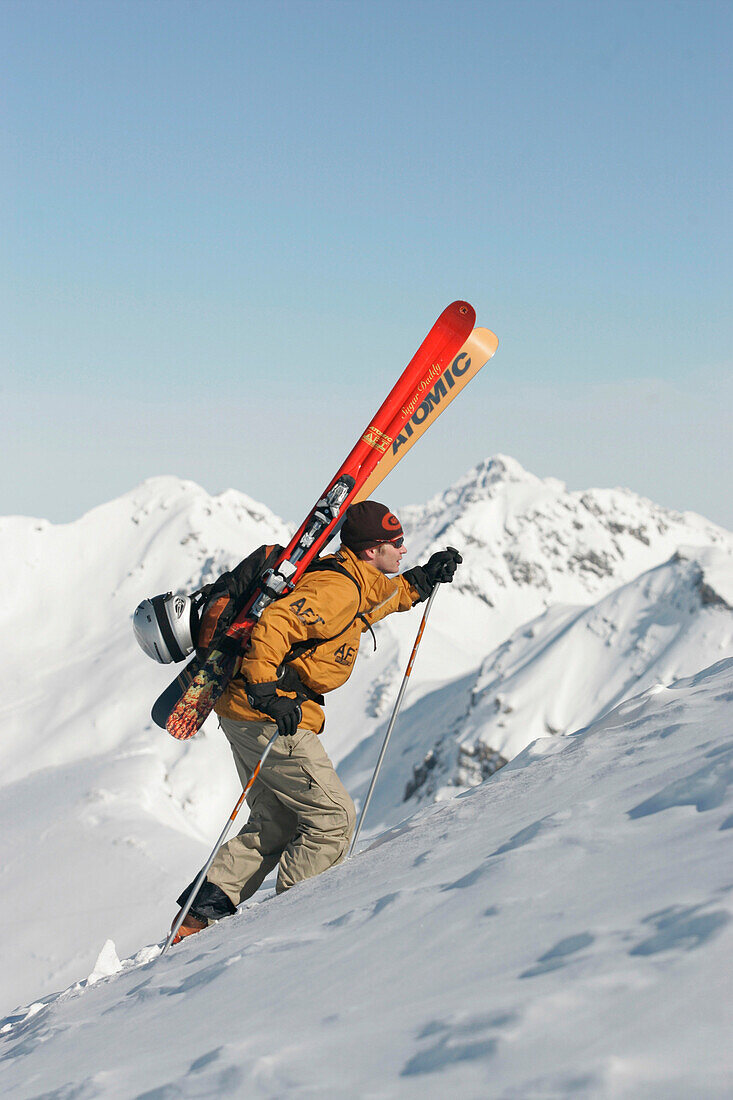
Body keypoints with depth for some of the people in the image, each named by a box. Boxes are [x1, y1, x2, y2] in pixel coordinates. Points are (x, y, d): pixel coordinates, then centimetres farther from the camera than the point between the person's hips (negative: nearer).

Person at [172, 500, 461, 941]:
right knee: (333, 818, -5)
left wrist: (423, 580, 25)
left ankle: (203, 909, 11)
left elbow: (383, 595, 38)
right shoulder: (336, 588, -17)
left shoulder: (356, 583, 14)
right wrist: (266, 690, -36)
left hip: (250, 713, 11)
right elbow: (274, 623, -30)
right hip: (268, 719, -11)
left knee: (277, 823, 15)